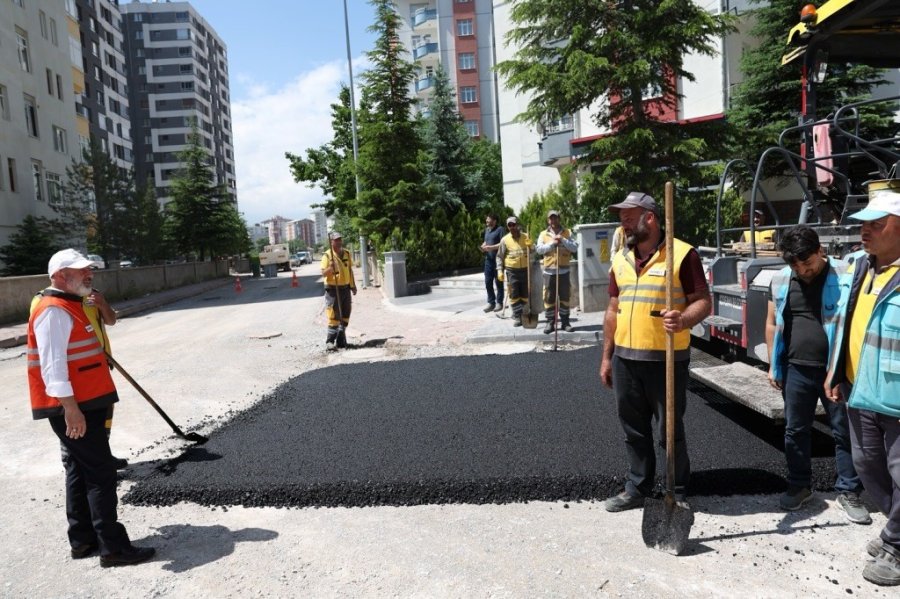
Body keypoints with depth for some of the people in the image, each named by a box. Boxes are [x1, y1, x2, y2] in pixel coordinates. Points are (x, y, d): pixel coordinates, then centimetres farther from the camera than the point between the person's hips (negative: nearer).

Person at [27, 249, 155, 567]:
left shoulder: (71, 307, 16)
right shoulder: (54, 311, -16)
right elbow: (53, 364, -23)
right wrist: (70, 408, -26)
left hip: (85, 403, 11)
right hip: (73, 408, -11)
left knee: (80, 471, 15)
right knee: (101, 472, -7)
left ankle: (83, 540, 26)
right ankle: (113, 547, 0)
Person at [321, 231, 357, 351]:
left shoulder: (347, 254, 9)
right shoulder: (327, 255, -8)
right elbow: (323, 273, -13)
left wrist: (353, 285, 18)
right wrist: (330, 268, -33)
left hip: (346, 288, 6)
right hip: (333, 289, -6)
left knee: (345, 315, 10)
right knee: (334, 316, -8)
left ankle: (341, 340, 20)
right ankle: (330, 341, -1)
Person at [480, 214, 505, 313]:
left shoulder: (500, 229, -7)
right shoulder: (487, 230, 17)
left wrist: (491, 247, -19)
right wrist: (483, 246, 6)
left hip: (497, 259, -7)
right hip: (488, 259, 7)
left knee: (498, 282, 2)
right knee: (488, 282, 5)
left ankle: (499, 303, 10)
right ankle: (491, 302, 14)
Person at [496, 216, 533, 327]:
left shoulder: (526, 237, 5)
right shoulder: (505, 240, 1)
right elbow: (500, 256, 5)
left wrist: (530, 246, -10)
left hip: (525, 270, 2)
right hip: (512, 271, -1)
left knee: (525, 295, 8)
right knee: (514, 295, -1)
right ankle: (517, 317, 3)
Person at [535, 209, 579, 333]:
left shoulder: (567, 233, 8)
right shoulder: (543, 234, 8)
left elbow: (575, 247, -2)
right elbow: (539, 249, -5)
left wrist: (563, 240, -14)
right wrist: (552, 243, -15)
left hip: (564, 270, 0)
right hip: (549, 271, 0)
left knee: (565, 297, 5)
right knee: (549, 298, 1)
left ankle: (565, 322, 14)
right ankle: (550, 322, 9)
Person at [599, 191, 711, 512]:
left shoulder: (682, 254, -8)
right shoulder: (620, 259, 11)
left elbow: (703, 301, -9)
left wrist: (684, 320, -31)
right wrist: (607, 357, 14)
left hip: (667, 359, -5)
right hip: (625, 359, 6)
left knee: (670, 431, 8)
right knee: (634, 430, 15)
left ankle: (678, 492, 26)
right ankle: (636, 489, 29)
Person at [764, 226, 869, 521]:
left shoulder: (844, 275, -8)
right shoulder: (781, 280, 3)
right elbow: (772, 324, 11)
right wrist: (773, 365, 10)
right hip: (796, 370, 3)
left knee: (845, 432, 8)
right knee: (795, 431, 12)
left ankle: (848, 492, 24)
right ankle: (799, 485, 29)